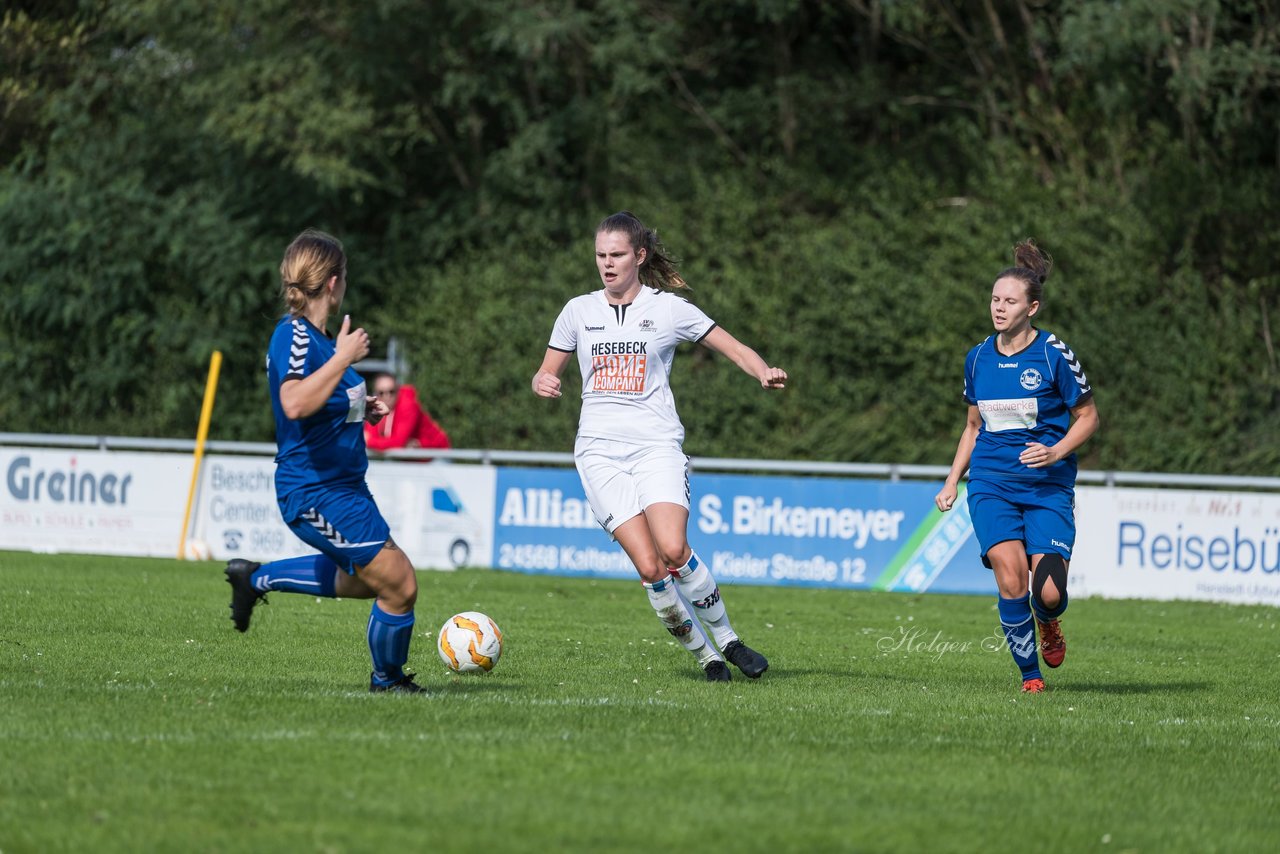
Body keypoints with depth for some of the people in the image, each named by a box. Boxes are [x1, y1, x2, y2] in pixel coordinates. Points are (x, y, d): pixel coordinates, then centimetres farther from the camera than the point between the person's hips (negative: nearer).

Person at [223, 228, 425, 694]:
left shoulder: (313, 336, 10)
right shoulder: (294, 336, -20)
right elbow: (294, 404, -39)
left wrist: (359, 410, 13)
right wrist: (343, 358, -34)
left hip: (341, 487, 10)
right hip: (317, 493, -10)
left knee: (367, 580, 25)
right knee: (399, 585, -7)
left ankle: (257, 578, 32)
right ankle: (388, 681, 16)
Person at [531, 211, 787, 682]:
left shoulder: (670, 308, 4)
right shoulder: (578, 311, 10)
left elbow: (737, 350, 7)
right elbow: (546, 373, 18)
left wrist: (765, 373, -14)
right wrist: (543, 383, -6)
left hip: (657, 445, -2)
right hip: (600, 450, 2)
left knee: (673, 551, -23)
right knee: (650, 569, -14)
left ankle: (728, 639, -3)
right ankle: (704, 654, 3)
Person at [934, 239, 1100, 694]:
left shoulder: (1054, 354, -6)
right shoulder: (978, 358, 8)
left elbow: (1087, 416, 2)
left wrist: (1056, 452, -15)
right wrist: (952, 482, 14)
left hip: (1048, 486, -3)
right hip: (991, 485, 3)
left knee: (1049, 592, -14)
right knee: (1010, 577, -18)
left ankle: (1048, 624, 25)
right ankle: (1029, 674, -2)